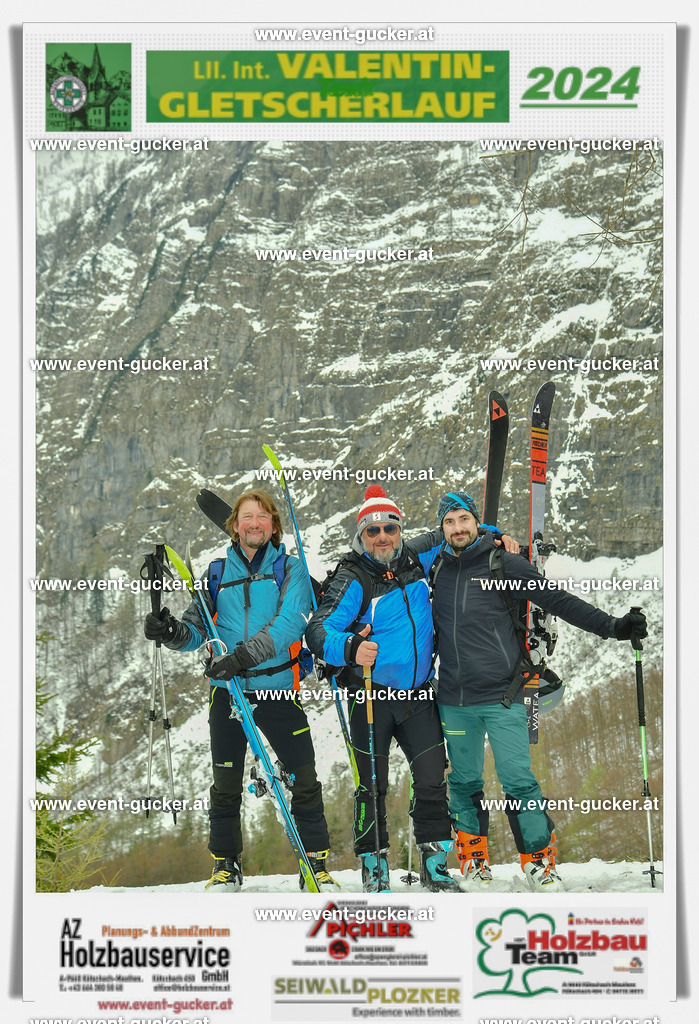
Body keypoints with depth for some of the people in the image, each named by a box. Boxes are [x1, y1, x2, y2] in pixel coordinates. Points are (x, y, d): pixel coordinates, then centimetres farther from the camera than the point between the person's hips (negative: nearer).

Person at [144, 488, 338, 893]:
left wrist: (242, 655, -26)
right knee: (226, 784, 7)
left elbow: (288, 623, -14)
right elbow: (197, 630, 9)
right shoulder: (218, 573, 11)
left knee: (305, 781, -2)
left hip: (277, 690, -2)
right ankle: (226, 868, 21)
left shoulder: (291, 569, 2)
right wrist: (172, 632, -15)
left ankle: (318, 867, 10)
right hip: (227, 692, 2)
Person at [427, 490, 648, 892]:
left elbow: (559, 600, -2)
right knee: (464, 783, 10)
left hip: (502, 697, -3)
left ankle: (541, 862, 5)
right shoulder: (436, 569, 8)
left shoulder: (505, 564, -1)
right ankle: (475, 863, 24)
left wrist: (613, 626, -8)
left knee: (519, 781, -8)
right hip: (454, 700, 4)